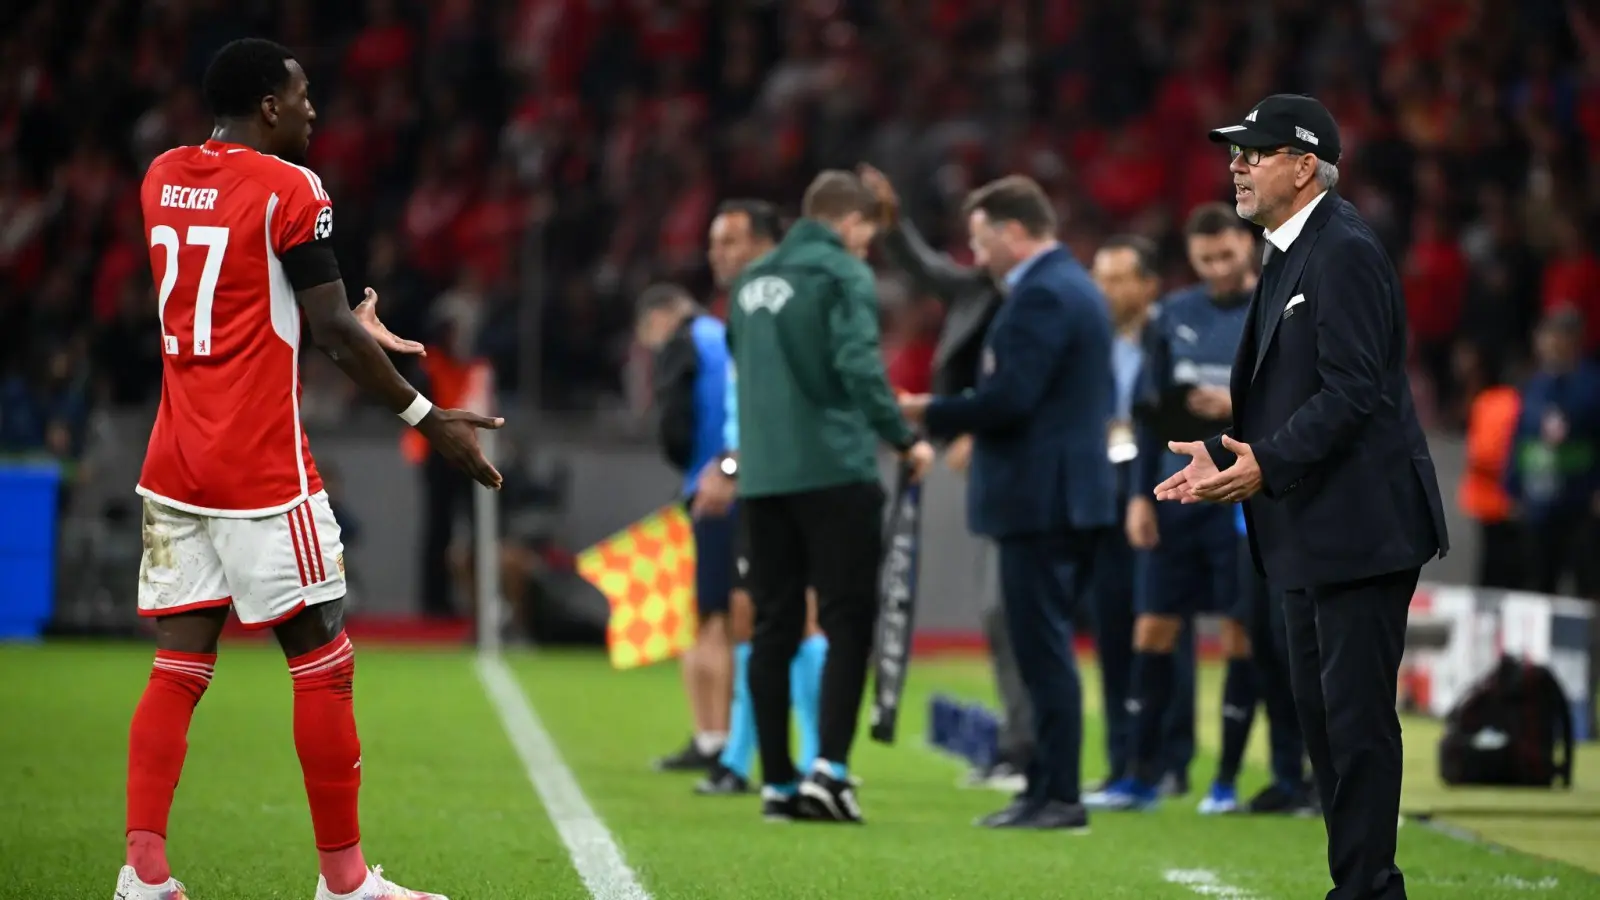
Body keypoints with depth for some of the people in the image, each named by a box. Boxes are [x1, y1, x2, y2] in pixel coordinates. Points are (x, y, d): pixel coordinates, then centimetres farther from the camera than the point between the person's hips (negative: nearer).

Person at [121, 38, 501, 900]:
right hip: (262, 472, -7)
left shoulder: (161, 179, 11)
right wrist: (428, 417, -3)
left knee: (178, 668, 6)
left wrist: (349, 328, 30)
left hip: (173, 466, 7)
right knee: (323, 665, 3)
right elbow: (333, 331, -12)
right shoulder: (289, 190, -11)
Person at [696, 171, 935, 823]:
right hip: (833, 470, -6)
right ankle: (829, 768, -16)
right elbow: (858, 364, -17)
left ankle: (777, 781, 8)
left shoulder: (752, 280, 16)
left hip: (763, 476, 6)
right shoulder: (843, 273, -5)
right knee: (847, 620, -4)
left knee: (774, 627, 8)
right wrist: (904, 439, -12)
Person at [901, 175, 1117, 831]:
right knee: (1048, 649, 14)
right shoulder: (1076, 286, 17)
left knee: (1044, 651, -7)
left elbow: (1008, 398, -23)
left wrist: (930, 414, -9)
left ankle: (1058, 797, -6)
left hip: (1038, 500, -10)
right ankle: (1049, 790, 17)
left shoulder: (1040, 297, -15)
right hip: (1075, 490, 10)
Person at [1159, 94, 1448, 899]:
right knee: (1320, 710, 13)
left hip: (1359, 525, -11)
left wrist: (1269, 464, -26)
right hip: (1312, 531, 11)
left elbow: (1353, 391, -22)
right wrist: (1227, 456, 9)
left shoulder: (1344, 253, -15)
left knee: (1356, 713, -8)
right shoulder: (1288, 254, 16)